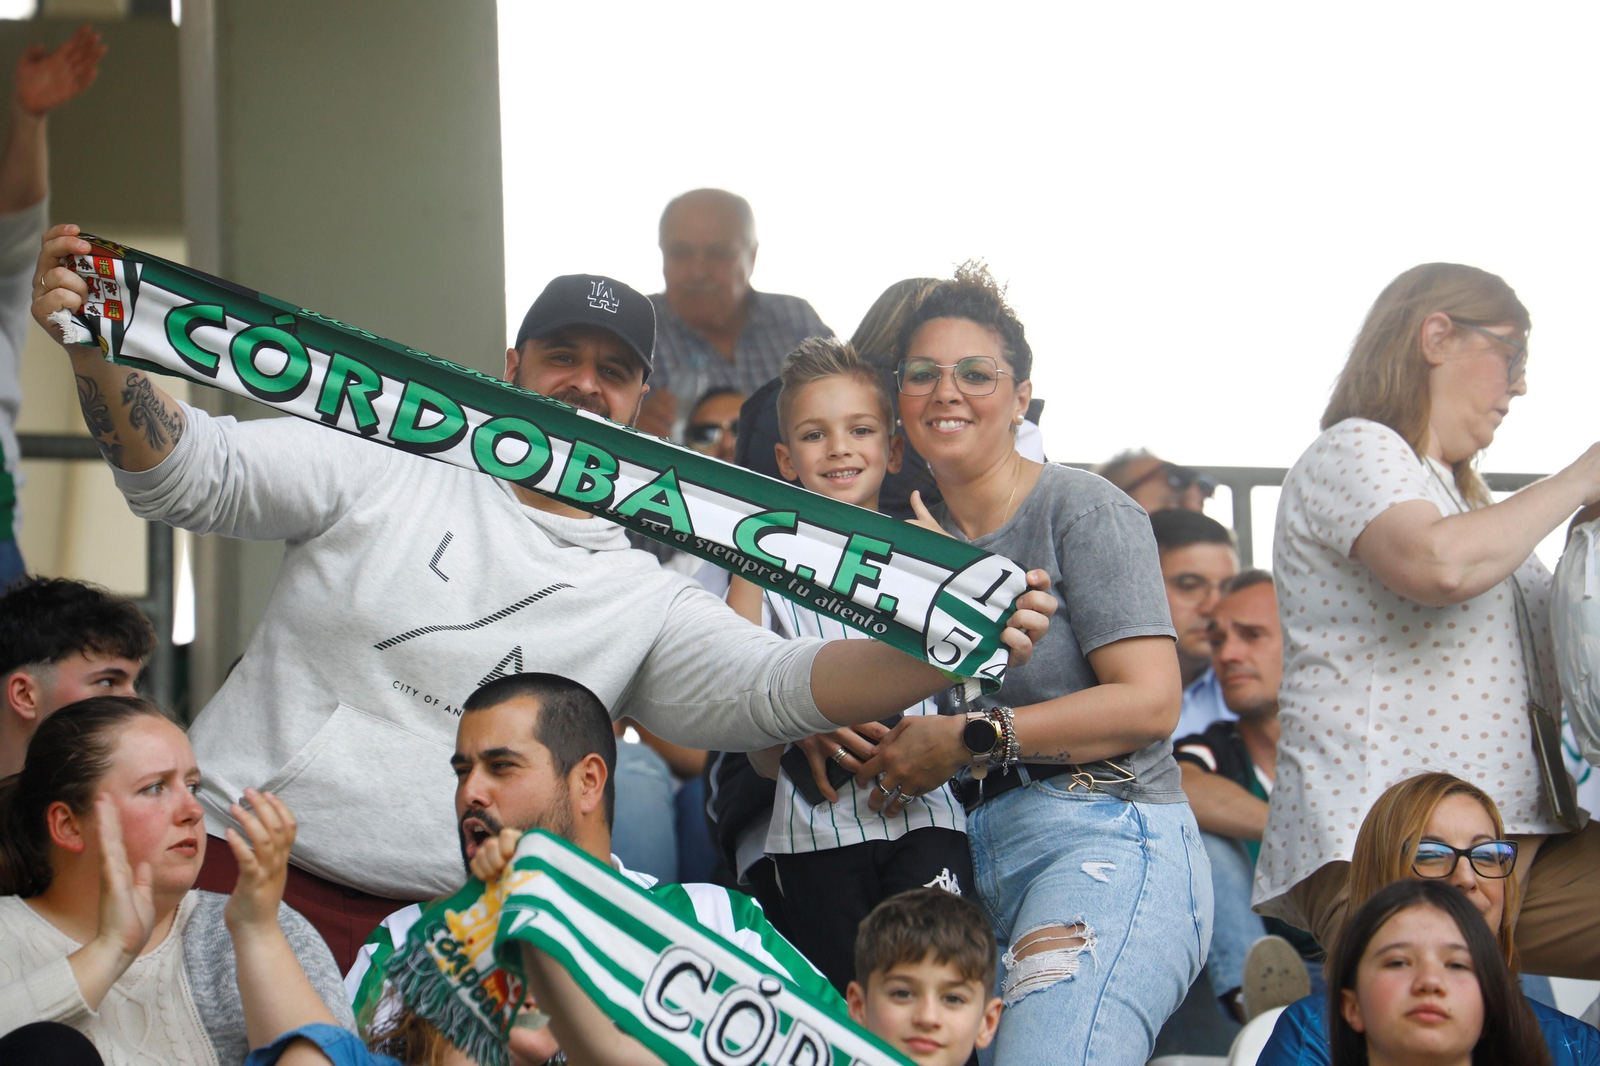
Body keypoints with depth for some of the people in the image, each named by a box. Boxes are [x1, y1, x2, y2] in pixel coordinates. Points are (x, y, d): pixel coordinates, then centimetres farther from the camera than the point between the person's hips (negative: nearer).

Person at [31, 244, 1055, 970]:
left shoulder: (644, 601, 12)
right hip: (231, 865, -2)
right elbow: (193, 469, 0)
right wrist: (102, 356, -19)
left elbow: (782, 686, 0)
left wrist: (947, 651, -17)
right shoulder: (391, 474, 6)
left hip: (427, 938, 2)